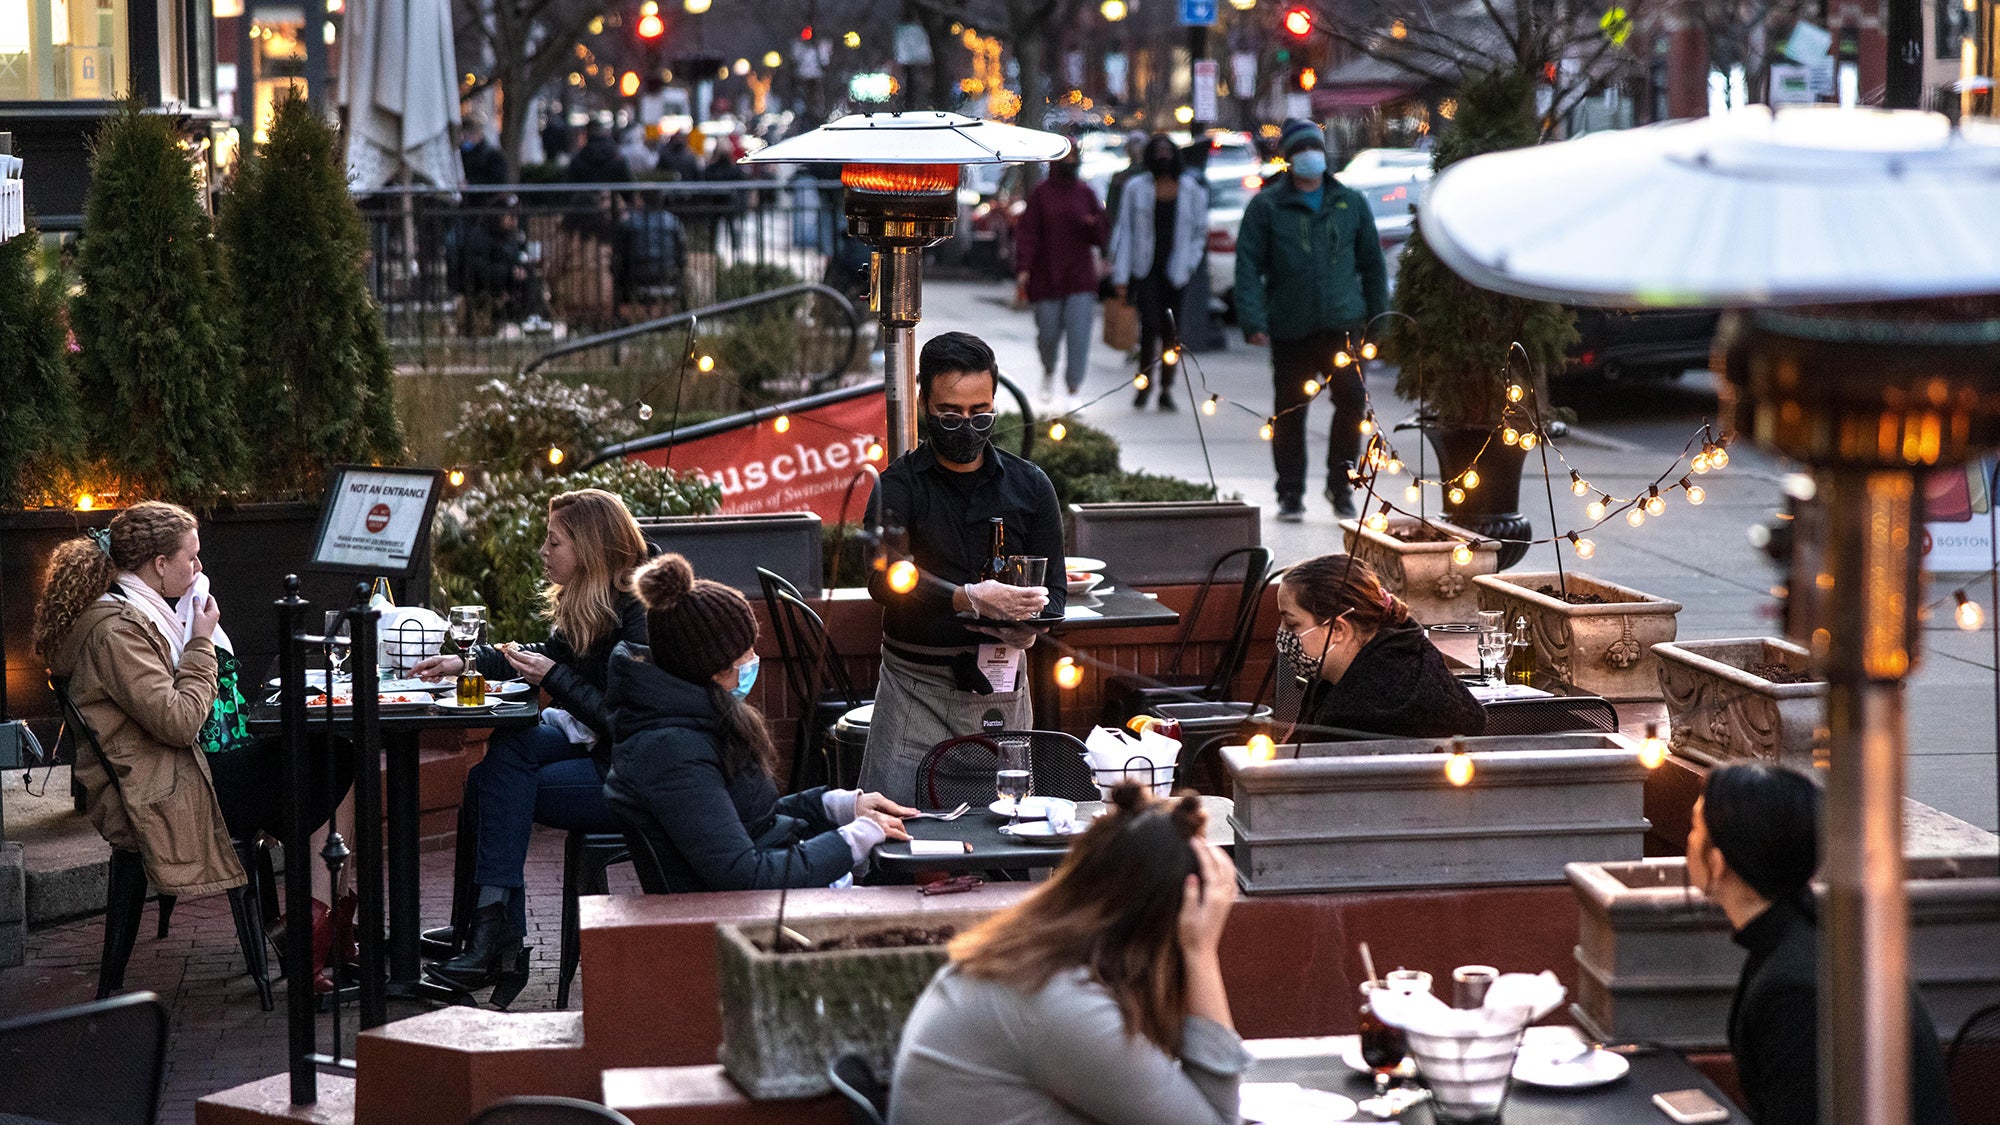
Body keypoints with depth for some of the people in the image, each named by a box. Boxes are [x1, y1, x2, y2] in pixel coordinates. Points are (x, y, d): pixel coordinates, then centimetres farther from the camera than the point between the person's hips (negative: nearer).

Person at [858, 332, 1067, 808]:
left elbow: (1053, 589, 8)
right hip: (916, 691, -2)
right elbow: (885, 577, -18)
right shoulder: (898, 486, -1)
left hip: (1001, 687, 2)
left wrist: (1027, 624, -16)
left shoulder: (1029, 486, 9)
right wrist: (969, 599, -33)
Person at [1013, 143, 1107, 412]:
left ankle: (1074, 390, -2)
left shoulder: (1086, 193, 8)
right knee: (1047, 333, 4)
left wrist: (1095, 225, -14)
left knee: (1078, 334, -8)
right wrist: (1023, 269, -11)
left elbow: (1101, 238, 10)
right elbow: (1026, 233, -2)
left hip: (1080, 276, 1)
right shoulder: (1041, 193, 2)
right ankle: (1049, 371, 36)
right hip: (1047, 276, -1)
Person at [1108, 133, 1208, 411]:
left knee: (1171, 331, 2)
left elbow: (1201, 231, 14)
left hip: (1175, 271, 1)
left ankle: (1166, 389, 12)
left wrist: (1189, 263, 1)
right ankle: (1145, 381, -1)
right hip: (1145, 270, -1)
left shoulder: (1192, 190, 6)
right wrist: (1120, 275, -1)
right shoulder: (1136, 188, 4)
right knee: (1150, 323, -16)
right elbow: (1124, 231, 4)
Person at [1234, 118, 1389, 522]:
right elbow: (1248, 266, 0)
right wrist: (1253, 320, -10)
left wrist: (1377, 317, 14)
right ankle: (1290, 494, 18)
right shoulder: (1266, 206, 3)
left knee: (1352, 398, -14)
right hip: (1289, 329, -1)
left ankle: (1341, 484, 2)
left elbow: (1372, 263, 18)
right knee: (1289, 412, 5)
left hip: (1341, 323, 1)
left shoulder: (1351, 203, 12)